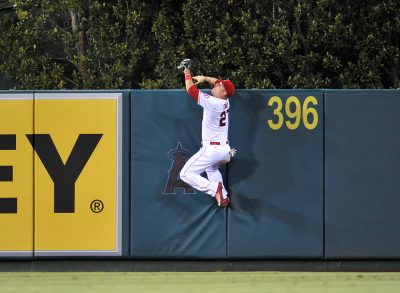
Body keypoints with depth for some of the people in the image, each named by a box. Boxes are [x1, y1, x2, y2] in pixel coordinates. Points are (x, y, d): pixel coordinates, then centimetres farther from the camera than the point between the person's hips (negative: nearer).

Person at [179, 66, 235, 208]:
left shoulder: (211, 102, -18)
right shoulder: (225, 102, 4)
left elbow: (190, 89, -11)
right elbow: (220, 83, 25)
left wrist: (187, 74, 4)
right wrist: (204, 78, 19)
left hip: (211, 149, -8)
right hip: (226, 149, 8)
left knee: (186, 174, -7)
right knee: (211, 168, 37)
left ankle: (213, 188, -22)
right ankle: (223, 197, 25)